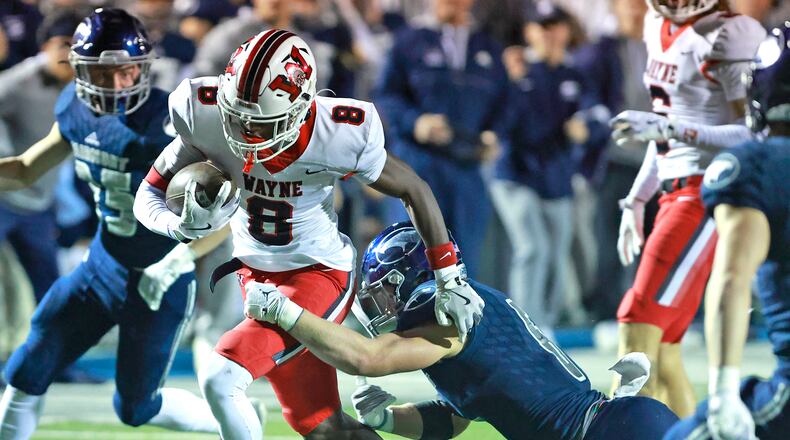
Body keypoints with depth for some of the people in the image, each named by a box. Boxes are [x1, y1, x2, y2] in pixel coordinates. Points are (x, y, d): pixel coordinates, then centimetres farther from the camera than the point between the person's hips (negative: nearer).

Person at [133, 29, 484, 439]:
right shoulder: (208, 119, -20)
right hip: (257, 277, 4)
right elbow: (149, 195, -8)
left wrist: (449, 280, -7)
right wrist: (182, 226, -31)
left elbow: (414, 191, -9)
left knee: (220, 379, -22)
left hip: (319, 276, -4)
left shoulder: (339, 136, -26)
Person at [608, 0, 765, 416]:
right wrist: (637, 200, 25)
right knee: (660, 351, 7)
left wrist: (670, 128, -24)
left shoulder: (725, 38, -14)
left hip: (710, 196, -9)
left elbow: (760, 136, -18)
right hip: (676, 192, 9)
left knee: (640, 329, -13)